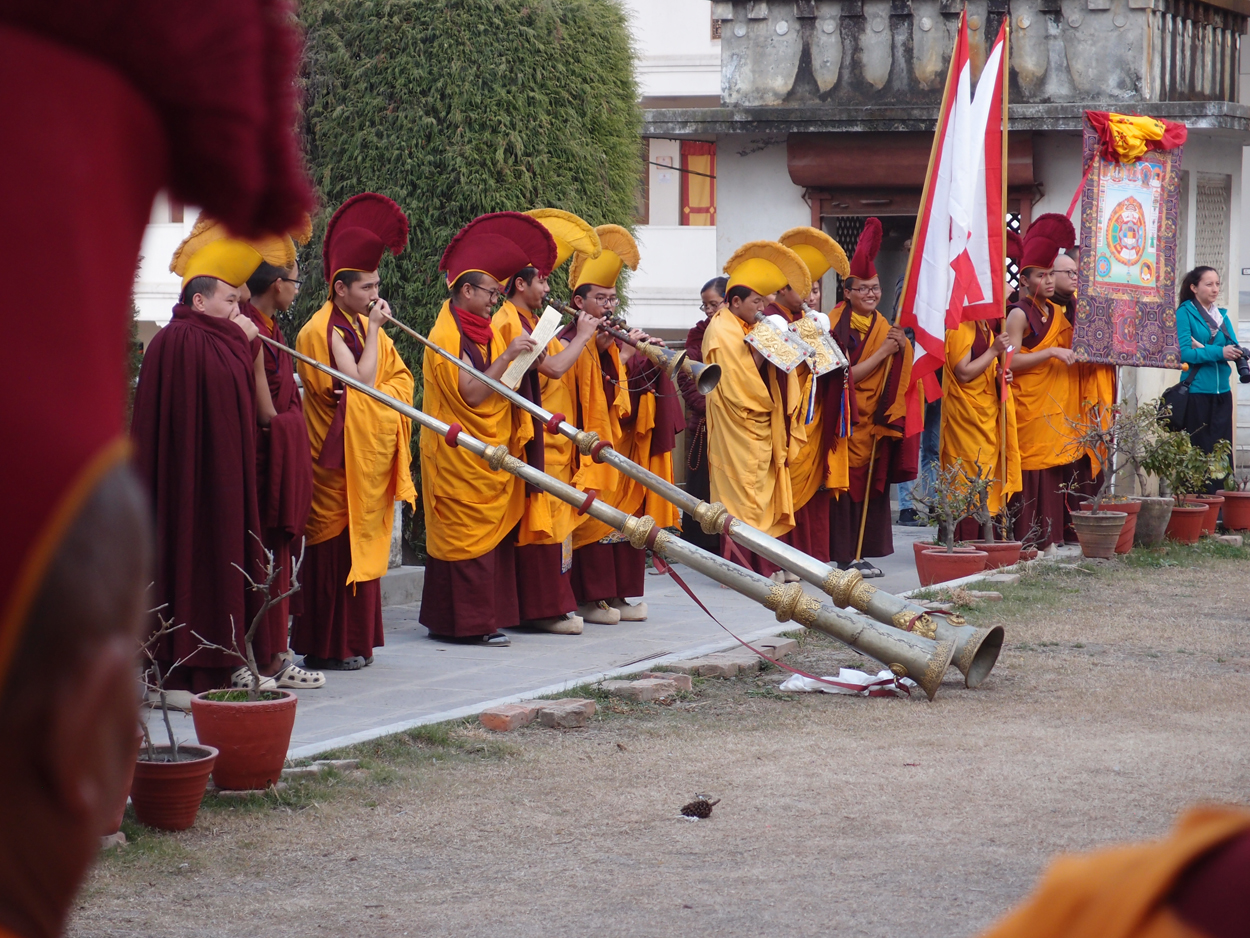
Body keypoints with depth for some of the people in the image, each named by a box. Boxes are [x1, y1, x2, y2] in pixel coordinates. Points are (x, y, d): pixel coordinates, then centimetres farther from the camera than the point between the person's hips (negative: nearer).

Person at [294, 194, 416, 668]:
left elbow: (401, 376, 14)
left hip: (370, 454, 8)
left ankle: (354, 641, 16)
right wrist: (374, 331, -13)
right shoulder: (322, 331, -14)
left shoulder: (362, 324, 12)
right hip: (339, 456, -8)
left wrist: (386, 395, -7)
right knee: (336, 545, -6)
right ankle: (329, 647, -3)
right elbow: (360, 383, -20)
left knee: (363, 539, 10)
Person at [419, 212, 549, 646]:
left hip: (487, 454, 9)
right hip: (461, 458, -9)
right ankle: (470, 622, -7)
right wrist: (507, 356, -21)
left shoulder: (481, 331, 16)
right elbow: (471, 394, -20)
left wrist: (521, 358, 4)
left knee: (491, 533, 8)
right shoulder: (449, 334, -13)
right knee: (470, 532, -8)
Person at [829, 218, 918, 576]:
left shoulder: (882, 325, 13)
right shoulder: (838, 325, -9)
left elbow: (901, 370, 12)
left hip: (875, 421, 7)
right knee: (848, 485, -8)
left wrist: (901, 346, -7)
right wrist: (884, 350, -17)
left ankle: (858, 552, 9)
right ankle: (845, 556, -5)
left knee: (872, 484, 5)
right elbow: (847, 375, -17)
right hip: (848, 419, -7)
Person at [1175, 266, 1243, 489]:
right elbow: (1184, 352, -13)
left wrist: (1238, 353, -15)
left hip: (1222, 391, 6)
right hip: (1197, 391, -5)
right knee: (1198, 450, -2)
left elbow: (1234, 346, 7)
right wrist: (1218, 352, -22)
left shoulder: (1221, 315, 14)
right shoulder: (1185, 312, -3)